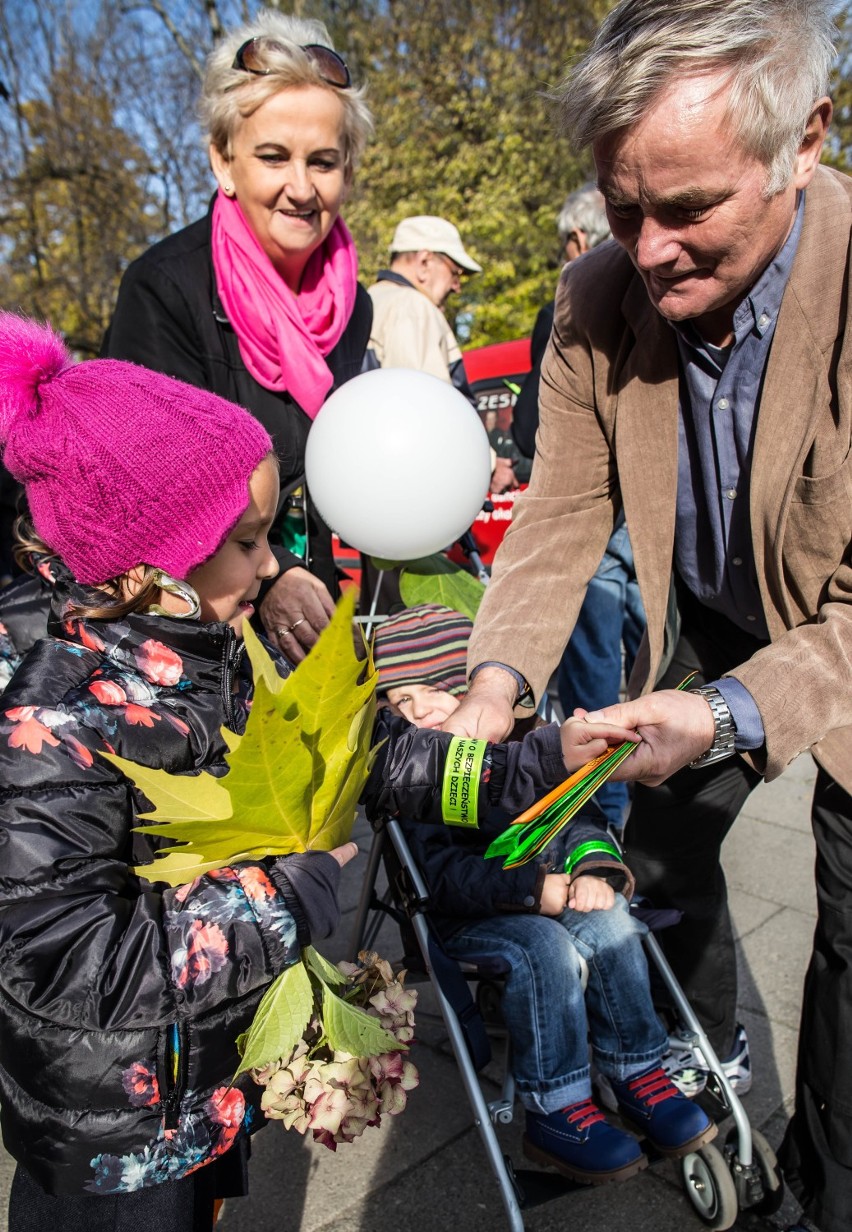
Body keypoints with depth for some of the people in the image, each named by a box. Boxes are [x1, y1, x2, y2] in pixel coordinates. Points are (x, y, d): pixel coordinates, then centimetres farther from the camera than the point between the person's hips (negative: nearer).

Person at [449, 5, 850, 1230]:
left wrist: (730, 714, -43)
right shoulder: (597, 300, -18)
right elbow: (563, 510, -13)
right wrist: (500, 675, -28)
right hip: (711, 622, 4)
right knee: (663, 846, 17)